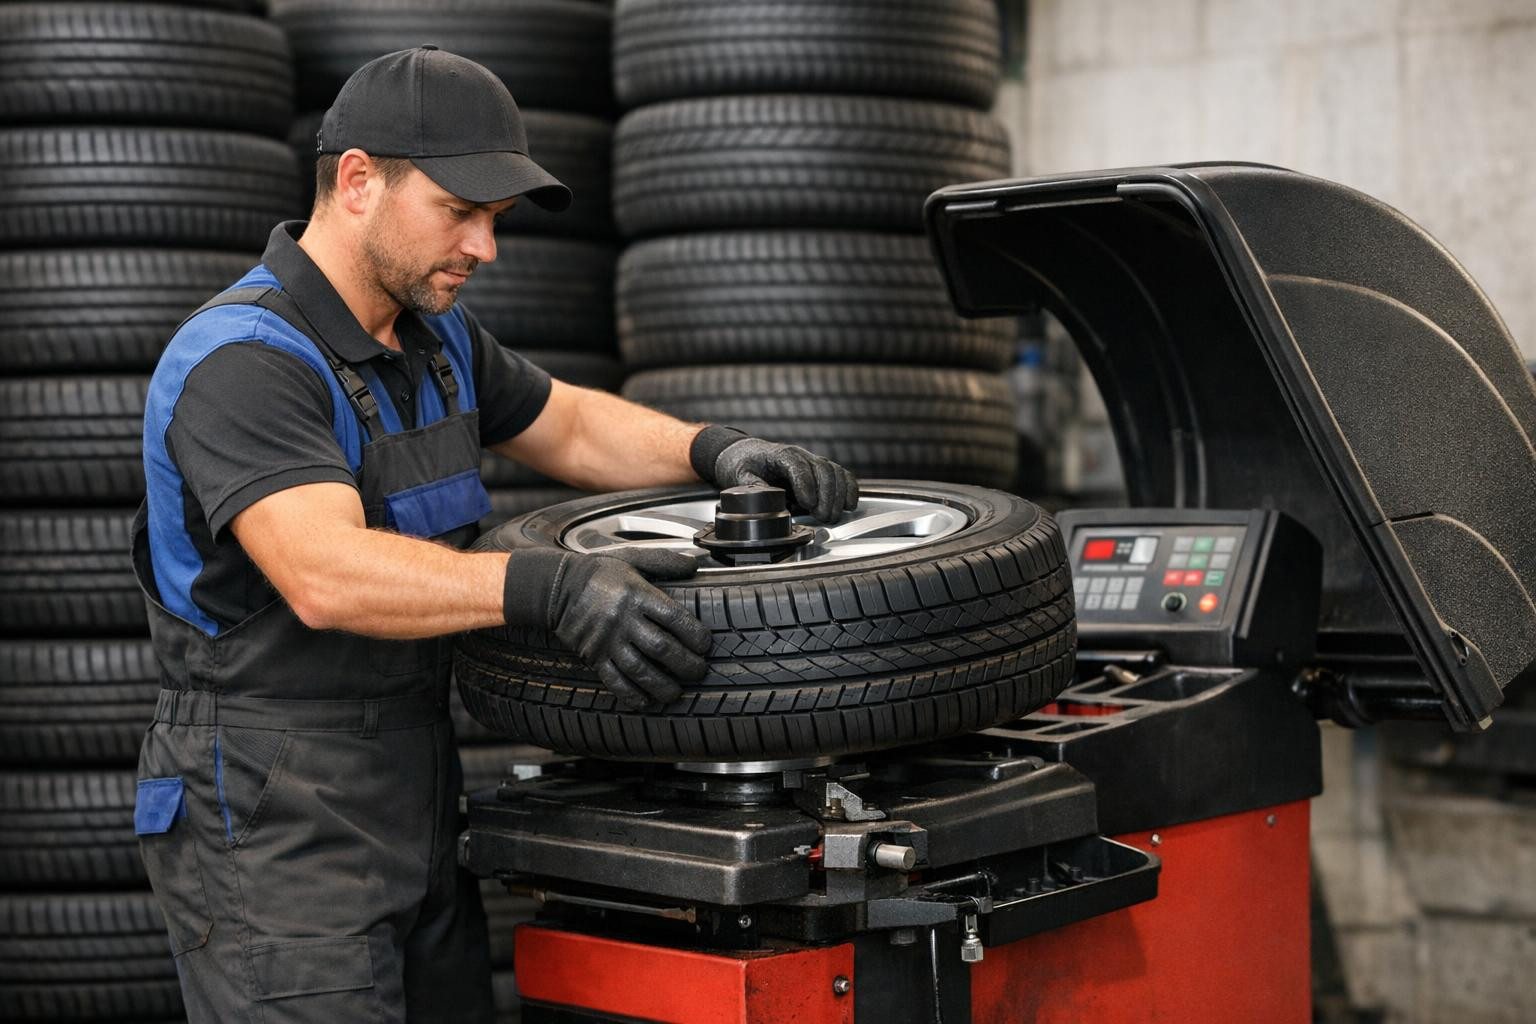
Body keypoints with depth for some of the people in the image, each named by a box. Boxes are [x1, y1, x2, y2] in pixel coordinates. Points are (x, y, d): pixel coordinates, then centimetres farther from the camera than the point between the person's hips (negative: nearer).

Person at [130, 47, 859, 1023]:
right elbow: (327, 575, -34)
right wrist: (550, 587, -45)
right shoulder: (241, 363, -20)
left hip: (416, 824, 9)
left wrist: (716, 448, 3)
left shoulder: (434, 335, 11)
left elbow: (570, 425, 22)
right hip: (272, 827, -9)